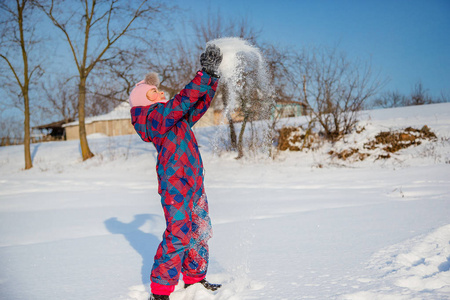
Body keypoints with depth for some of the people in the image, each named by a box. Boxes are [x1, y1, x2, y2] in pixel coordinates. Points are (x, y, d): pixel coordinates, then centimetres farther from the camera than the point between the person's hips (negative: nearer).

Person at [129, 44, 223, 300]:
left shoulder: (176, 117, 20)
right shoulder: (154, 116, -9)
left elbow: (199, 105, 21)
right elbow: (183, 100, -23)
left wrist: (213, 77, 12)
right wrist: (204, 74, -23)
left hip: (193, 183, 10)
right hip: (175, 185, -10)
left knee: (200, 231, 14)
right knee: (179, 235, -12)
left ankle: (194, 279, 28)